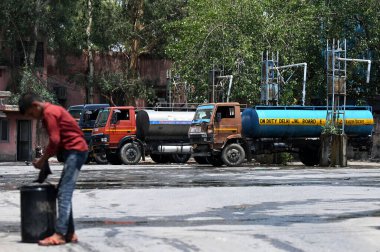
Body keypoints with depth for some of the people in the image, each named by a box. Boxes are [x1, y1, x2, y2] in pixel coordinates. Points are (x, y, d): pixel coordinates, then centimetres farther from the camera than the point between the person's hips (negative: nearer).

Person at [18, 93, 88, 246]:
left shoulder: (49, 113, -11)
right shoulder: (52, 111, 20)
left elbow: (54, 141, -17)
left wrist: (43, 159, -6)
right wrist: (45, 158, 9)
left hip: (75, 151, -10)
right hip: (74, 151, 10)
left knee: (64, 193, -14)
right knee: (63, 193, 10)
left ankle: (60, 234, -18)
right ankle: (70, 233, 9)